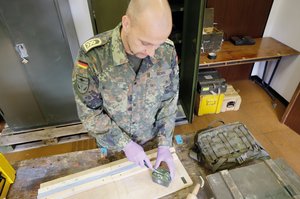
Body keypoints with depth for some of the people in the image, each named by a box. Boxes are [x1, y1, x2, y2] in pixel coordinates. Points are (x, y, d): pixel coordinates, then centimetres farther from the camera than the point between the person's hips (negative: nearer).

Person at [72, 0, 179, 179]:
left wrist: (164, 144, -12)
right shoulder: (92, 55, -30)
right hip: (111, 144, -2)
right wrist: (125, 144, -20)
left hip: (150, 139, 3)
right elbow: (89, 113, -21)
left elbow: (169, 102, -10)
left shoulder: (168, 52, -20)